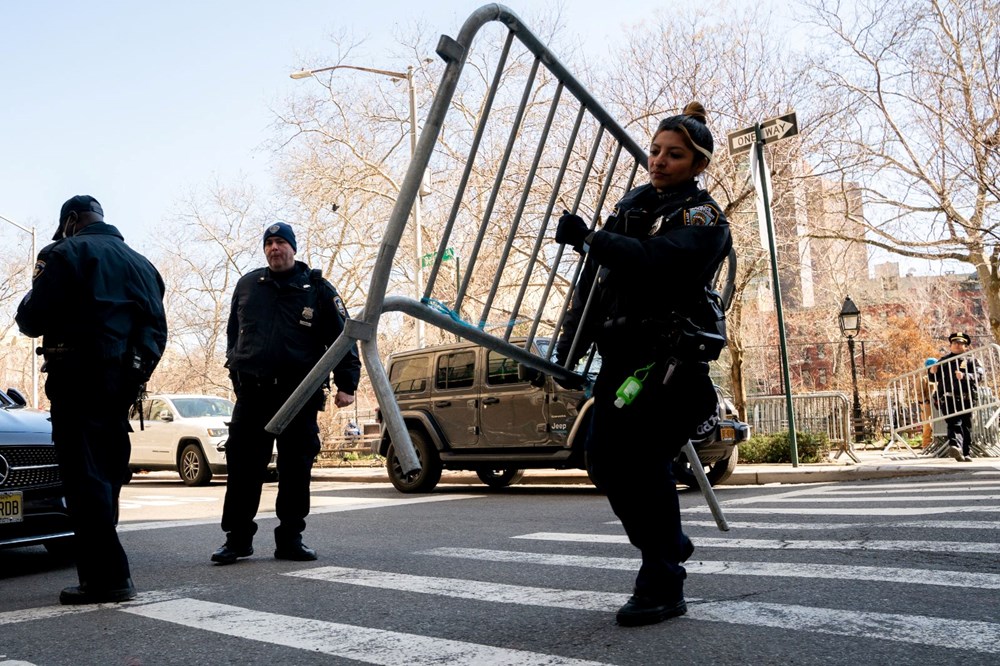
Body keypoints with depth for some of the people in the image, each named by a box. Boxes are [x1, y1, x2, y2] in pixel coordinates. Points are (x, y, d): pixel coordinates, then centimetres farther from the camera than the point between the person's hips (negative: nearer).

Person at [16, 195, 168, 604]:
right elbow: (157, 329, 17)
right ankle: (101, 573, 18)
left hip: (80, 379, -7)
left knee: (84, 478, -6)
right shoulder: (139, 263, 18)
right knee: (106, 477, 13)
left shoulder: (66, 253, -3)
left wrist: (29, 305, 15)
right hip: (124, 382, 7)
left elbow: (32, 320, -7)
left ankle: (109, 578, -10)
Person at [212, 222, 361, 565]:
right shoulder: (248, 285, 12)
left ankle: (290, 539, 15)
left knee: (296, 469, 4)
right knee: (243, 467, 1)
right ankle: (237, 538, 13)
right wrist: (236, 372, 21)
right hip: (252, 394, 2)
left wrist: (346, 383, -5)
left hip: (299, 394, -1)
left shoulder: (317, 289, 4)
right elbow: (233, 333, 24)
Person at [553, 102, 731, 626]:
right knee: (602, 458, 8)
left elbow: (659, 261, -25)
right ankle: (668, 544, 30)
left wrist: (590, 239, -33)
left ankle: (662, 588, 0)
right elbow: (596, 276, 18)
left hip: (669, 356, -7)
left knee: (641, 460, -14)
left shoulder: (704, 218, -4)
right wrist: (572, 340, 14)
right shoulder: (633, 204, 17)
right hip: (620, 352, 8)